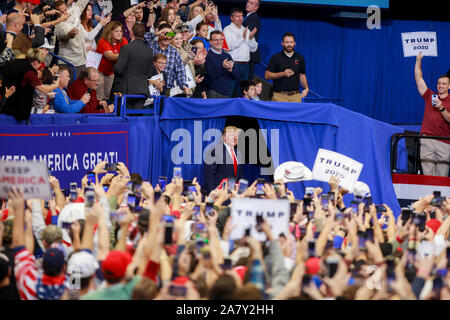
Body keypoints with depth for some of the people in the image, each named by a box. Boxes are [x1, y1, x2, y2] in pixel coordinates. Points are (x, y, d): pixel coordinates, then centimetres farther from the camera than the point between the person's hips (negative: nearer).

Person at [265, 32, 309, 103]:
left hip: (295, 95, 3)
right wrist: (283, 74, -13)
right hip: (279, 95, -2)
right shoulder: (275, 58, 2)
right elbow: (267, 75, -1)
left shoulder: (300, 58, 12)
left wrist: (306, 88, 2)